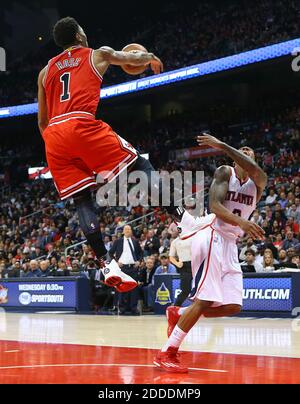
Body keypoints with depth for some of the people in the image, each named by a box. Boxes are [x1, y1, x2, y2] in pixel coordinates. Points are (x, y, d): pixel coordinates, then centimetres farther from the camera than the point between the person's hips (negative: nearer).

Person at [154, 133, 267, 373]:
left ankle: (178, 314, 20)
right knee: (204, 300, -15)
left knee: (232, 306, 1)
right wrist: (242, 222, -34)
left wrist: (222, 146, -21)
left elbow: (256, 172, -16)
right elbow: (215, 206, -17)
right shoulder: (225, 172, -2)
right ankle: (166, 354, -11)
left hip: (230, 245, 6)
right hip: (213, 237, -6)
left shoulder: (258, 183, 9)